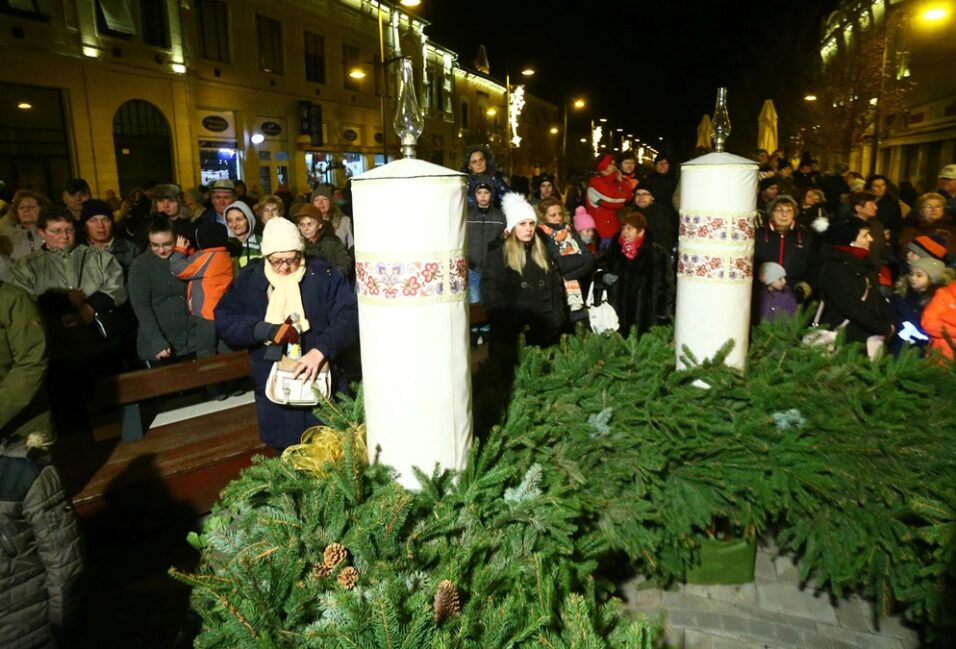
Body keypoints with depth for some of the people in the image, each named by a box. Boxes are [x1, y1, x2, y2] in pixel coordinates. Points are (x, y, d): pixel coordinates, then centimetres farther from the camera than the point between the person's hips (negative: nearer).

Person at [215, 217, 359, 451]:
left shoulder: (322, 275, -4)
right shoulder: (249, 279, 4)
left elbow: (350, 315, -13)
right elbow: (224, 320, -2)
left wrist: (321, 350, -28)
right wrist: (266, 330, -20)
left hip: (323, 384, -1)